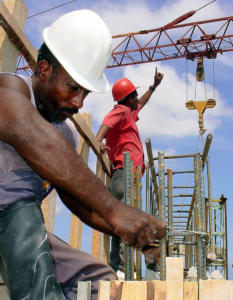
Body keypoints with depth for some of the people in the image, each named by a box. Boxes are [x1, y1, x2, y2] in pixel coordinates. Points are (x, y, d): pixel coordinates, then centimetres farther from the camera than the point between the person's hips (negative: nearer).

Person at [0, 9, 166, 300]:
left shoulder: (67, 133, 8)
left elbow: (78, 200, 10)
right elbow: (30, 136, -40)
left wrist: (136, 232, -6)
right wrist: (114, 210, -47)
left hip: (25, 234, 7)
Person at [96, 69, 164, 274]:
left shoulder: (129, 113, 31)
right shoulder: (121, 111, 2)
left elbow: (140, 105, 52)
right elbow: (107, 123, -20)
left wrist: (154, 86, 59)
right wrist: (99, 140, -39)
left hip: (128, 175, 10)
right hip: (125, 172, -10)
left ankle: (116, 268, 4)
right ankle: (120, 268, -29)